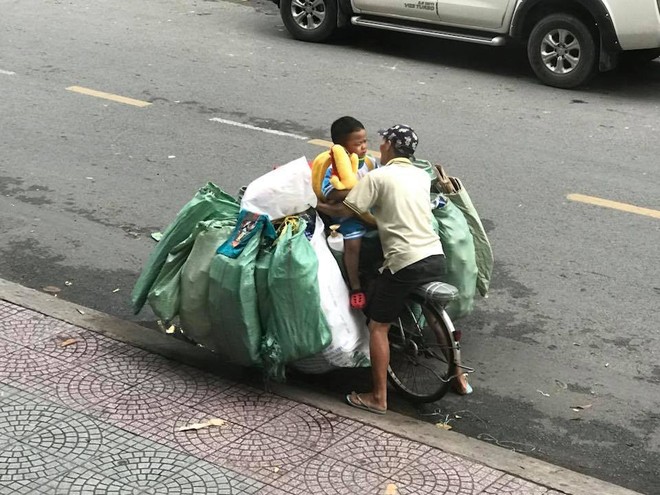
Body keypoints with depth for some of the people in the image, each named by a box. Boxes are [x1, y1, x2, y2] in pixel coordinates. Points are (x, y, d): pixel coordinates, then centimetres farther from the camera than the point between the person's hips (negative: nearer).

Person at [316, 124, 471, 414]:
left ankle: (378, 398, 5)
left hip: (405, 262, -7)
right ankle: (458, 377, 35)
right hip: (435, 257, 7)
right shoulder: (422, 176, 14)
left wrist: (317, 206, 9)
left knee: (378, 326, 4)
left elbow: (344, 210, -7)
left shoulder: (378, 177, -5)